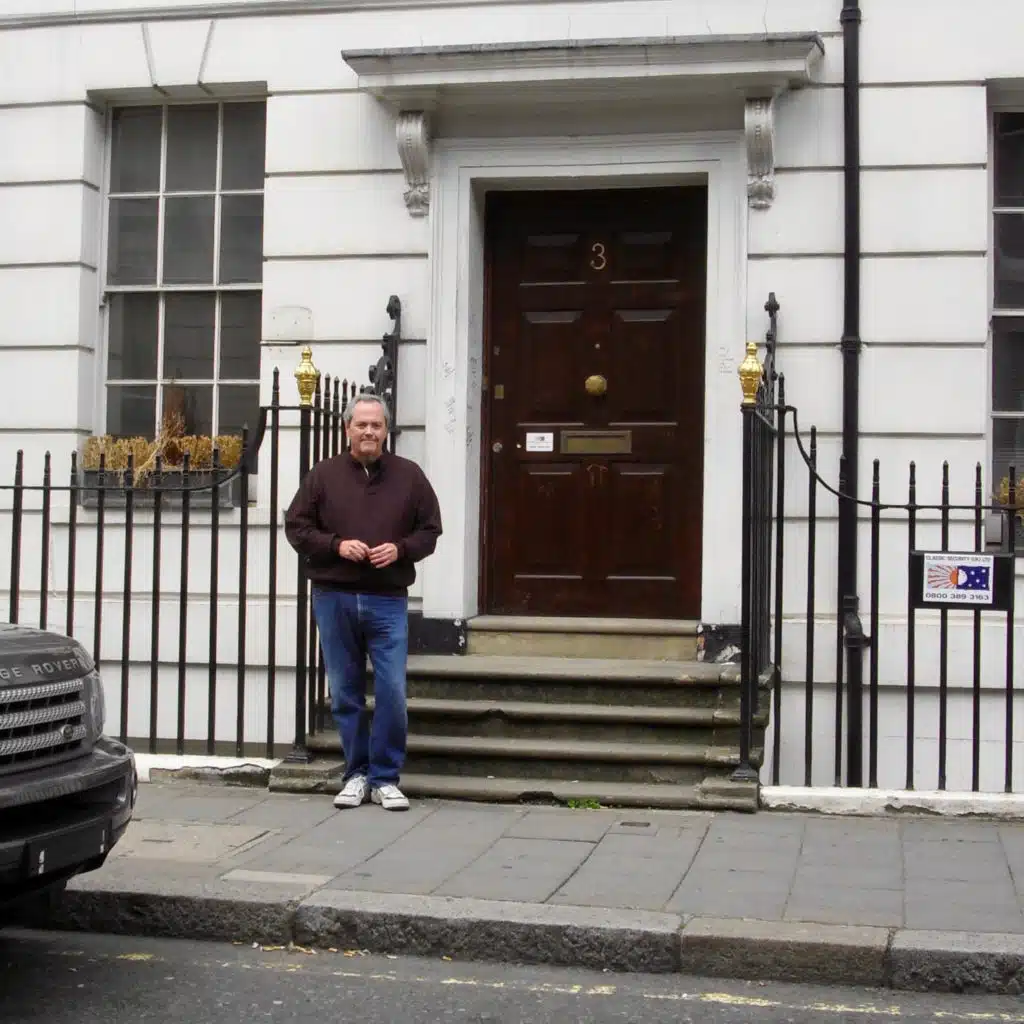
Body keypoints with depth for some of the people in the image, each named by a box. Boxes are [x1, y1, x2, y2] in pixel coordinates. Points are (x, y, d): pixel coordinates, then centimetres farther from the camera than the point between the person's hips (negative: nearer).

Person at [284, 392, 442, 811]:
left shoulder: (409, 475, 5)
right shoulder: (323, 475, 4)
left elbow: (430, 529, 9)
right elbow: (295, 526, 4)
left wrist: (400, 549, -10)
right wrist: (337, 545, -10)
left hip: (388, 601, 0)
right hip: (334, 599, 1)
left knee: (392, 693, -4)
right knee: (346, 693, 7)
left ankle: (385, 779, 9)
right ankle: (356, 774, 20)